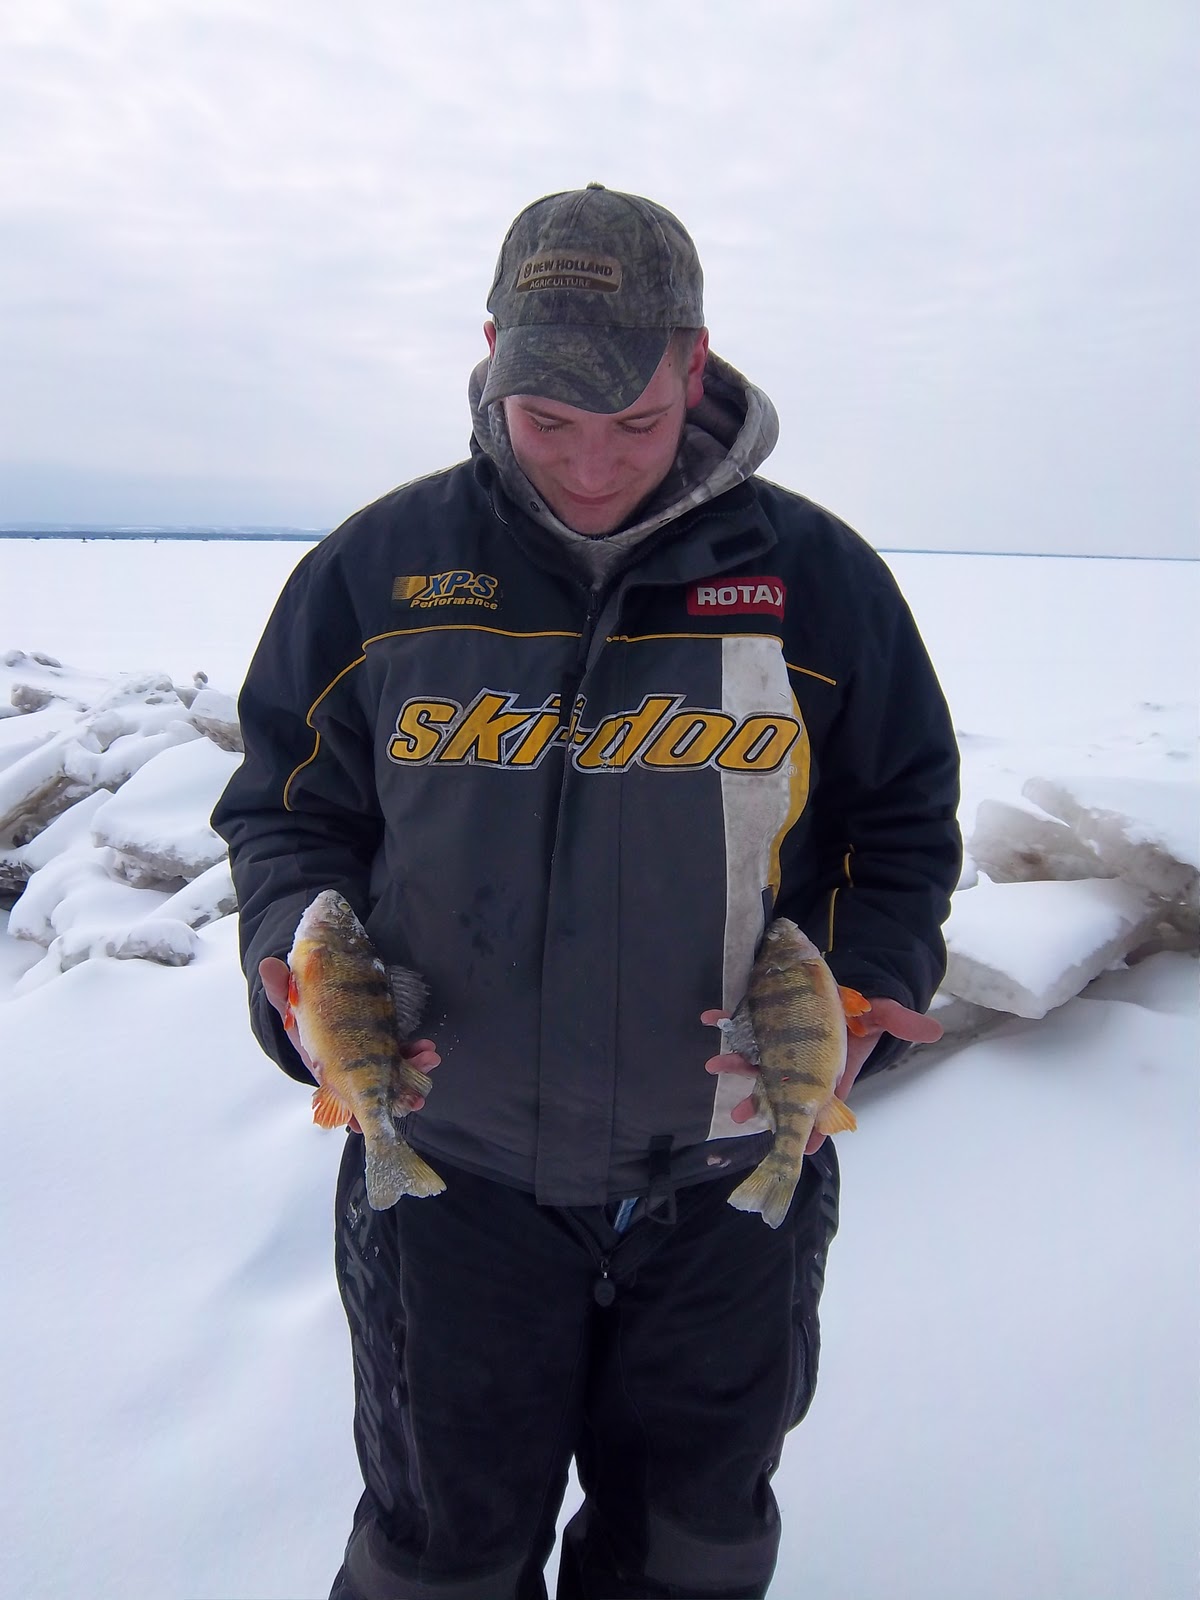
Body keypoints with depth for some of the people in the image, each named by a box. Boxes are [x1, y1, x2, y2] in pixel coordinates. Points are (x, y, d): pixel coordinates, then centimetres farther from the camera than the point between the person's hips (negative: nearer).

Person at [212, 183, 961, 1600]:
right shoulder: (378, 566, -4)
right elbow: (286, 805, 4)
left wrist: (863, 993, -12)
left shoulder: (818, 577, -4)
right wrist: (302, 978, -13)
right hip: (449, 1170, 0)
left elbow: (903, 823, 4)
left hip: (729, 1177, 1)